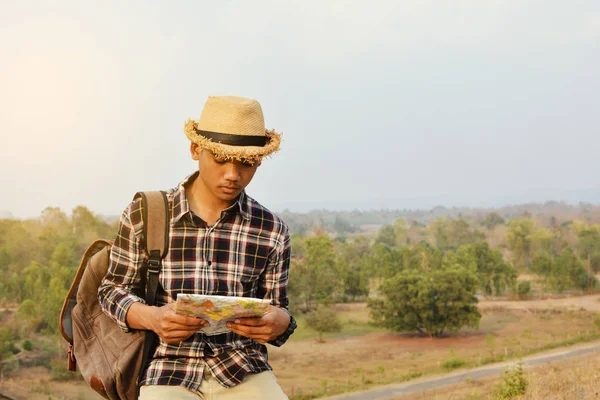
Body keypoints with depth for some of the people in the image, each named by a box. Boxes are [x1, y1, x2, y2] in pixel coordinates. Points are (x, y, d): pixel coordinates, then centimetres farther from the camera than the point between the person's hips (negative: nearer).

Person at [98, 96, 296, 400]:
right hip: (169, 372, -1)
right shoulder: (142, 217, 0)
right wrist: (152, 317, -14)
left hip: (244, 373, 2)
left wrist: (278, 322, -13)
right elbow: (112, 289, 8)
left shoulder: (271, 230, 4)